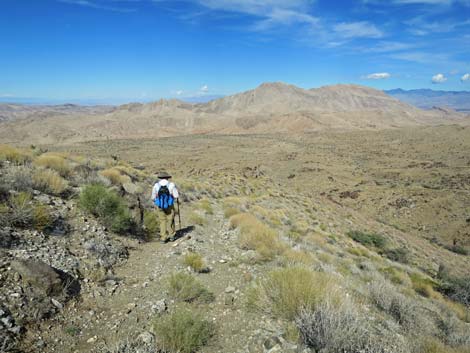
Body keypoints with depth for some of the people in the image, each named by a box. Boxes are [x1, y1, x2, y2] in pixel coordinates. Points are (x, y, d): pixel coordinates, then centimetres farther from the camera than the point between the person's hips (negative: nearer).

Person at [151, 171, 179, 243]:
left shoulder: (156, 185, -5)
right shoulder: (171, 185, -9)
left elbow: (153, 198, 1)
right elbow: (176, 196, -8)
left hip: (160, 206, 1)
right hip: (170, 206, -1)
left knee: (162, 221, 12)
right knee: (170, 220, 16)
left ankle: (163, 238, 11)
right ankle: (171, 235, 25)